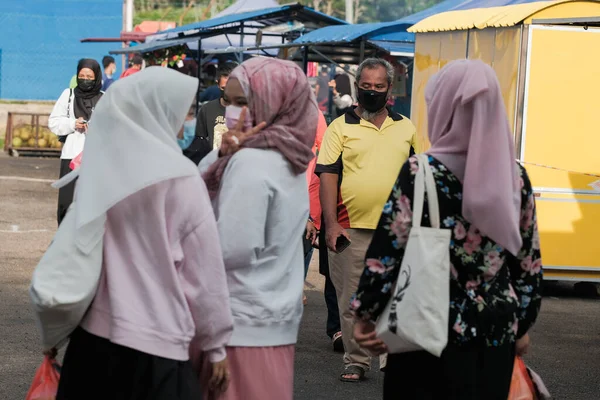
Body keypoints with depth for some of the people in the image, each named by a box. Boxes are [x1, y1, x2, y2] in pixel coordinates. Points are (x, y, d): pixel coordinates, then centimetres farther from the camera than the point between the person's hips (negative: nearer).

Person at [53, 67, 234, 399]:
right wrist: (216, 343, 4)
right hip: (153, 348, -5)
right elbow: (204, 273, -7)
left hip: (92, 338, 5)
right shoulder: (180, 180, -10)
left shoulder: (97, 170, 3)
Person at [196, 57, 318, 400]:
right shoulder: (287, 157, 11)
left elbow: (234, 248, -20)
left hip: (243, 320, -9)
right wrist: (223, 155, -7)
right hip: (277, 314, 9)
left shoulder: (251, 162, -16)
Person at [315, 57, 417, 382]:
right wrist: (331, 224, -10)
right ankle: (356, 361, 13)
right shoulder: (341, 127, 2)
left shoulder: (406, 128, 12)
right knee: (352, 300, 3)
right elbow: (327, 175, -2)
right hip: (352, 229, -2)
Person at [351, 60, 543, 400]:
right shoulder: (515, 177, 1)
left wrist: (365, 315, 2)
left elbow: (388, 250, -10)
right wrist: (522, 324, 17)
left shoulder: (419, 173, -11)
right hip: (496, 331, 4)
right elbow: (529, 260, 6)